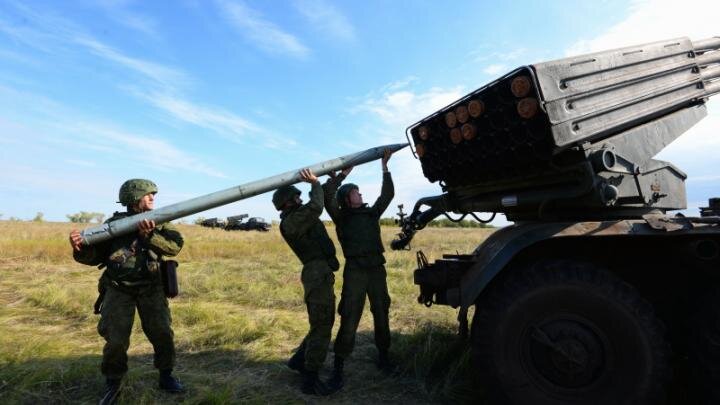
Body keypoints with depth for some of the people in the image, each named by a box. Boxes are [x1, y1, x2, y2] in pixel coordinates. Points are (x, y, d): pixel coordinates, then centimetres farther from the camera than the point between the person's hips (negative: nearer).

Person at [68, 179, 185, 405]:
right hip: (118, 290, -1)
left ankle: (166, 377, 22)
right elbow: (95, 256, 3)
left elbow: (175, 246, -15)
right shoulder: (114, 223, 0)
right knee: (116, 341, -2)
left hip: (150, 288, 1)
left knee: (162, 334, 2)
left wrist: (150, 236, -30)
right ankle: (112, 385, 22)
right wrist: (80, 249, -18)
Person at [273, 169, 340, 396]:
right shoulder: (289, 222, -11)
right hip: (318, 275, -10)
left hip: (322, 274, 10)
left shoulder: (300, 217, 17)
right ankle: (310, 381, 5)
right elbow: (316, 207, -24)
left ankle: (299, 360, 32)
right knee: (321, 327, -5)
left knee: (322, 324, 20)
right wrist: (315, 183, -9)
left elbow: (324, 200, 25)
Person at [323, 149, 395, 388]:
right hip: (355, 271, -5)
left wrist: (384, 167, 18)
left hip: (377, 270, 5)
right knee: (349, 320, -7)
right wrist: (343, 173, -3)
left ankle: (383, 357, 30)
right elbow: (327, 195, -9)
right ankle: (338, 368, 2)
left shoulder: (371, 213, 18)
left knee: (381, 315, 13)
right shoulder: (341, 217, 5)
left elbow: (387, 194, 18)